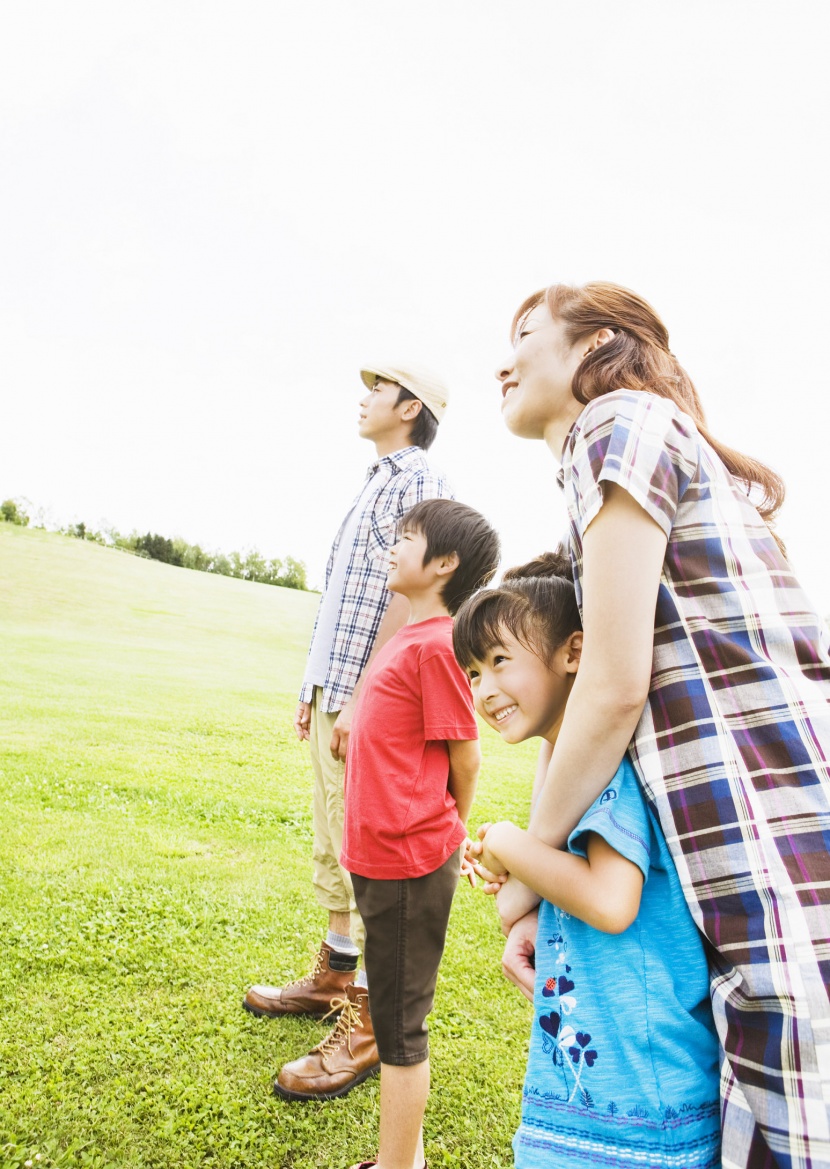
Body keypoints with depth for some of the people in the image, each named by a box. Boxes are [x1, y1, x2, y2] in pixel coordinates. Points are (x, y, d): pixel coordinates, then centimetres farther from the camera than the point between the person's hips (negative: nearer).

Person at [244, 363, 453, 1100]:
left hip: (366, 703, -10)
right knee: (332, 851, 17)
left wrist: (360, 699, -21)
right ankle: (332, 979, 32)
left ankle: (372, 1024, 8)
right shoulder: (378, 484, 20)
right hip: (333, 695, 10)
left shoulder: (419, 482, -9)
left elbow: (405, 599, -18)